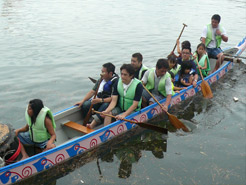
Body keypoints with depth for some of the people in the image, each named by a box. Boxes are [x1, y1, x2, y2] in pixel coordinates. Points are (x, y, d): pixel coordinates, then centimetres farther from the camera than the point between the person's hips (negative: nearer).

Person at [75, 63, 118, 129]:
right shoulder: (101, 80, 7)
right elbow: (93, 91, 9)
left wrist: (100, 100, -30)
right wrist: (82, 100, -1)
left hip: (109, 102, -6)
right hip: (98, 100, 6)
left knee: (106, 105, -40)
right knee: (85, 105, -18)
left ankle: (92, 124, -49)